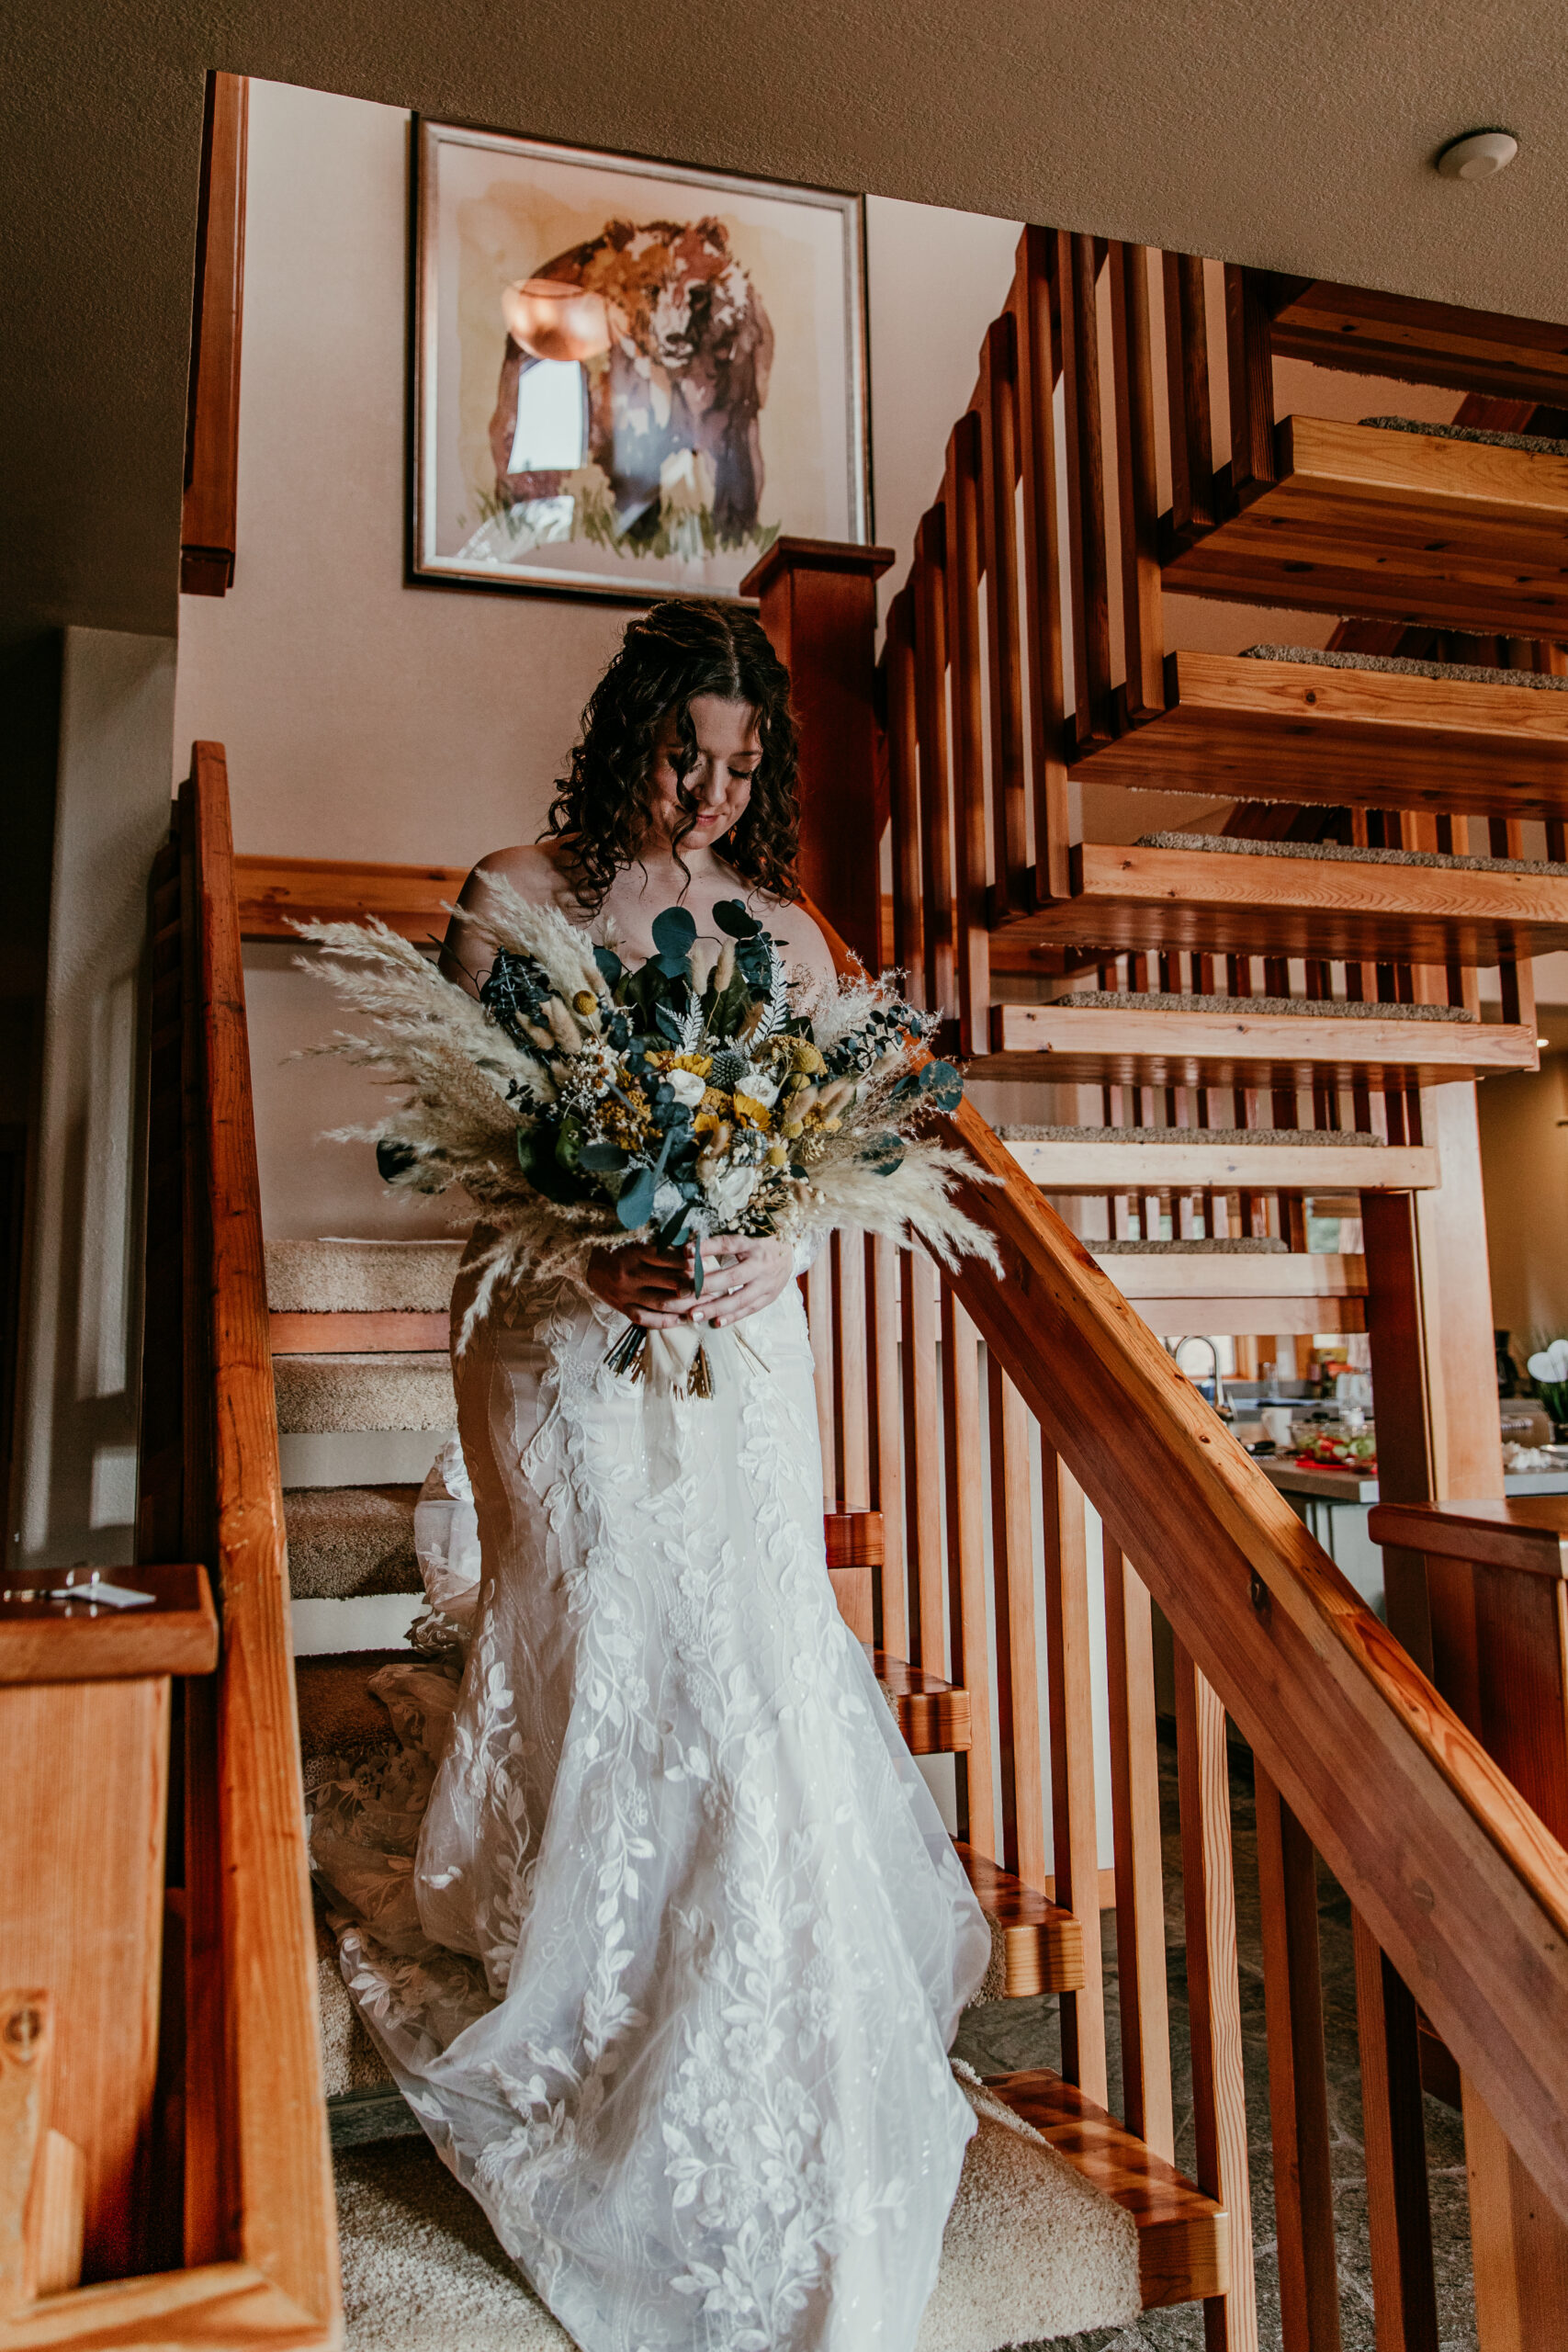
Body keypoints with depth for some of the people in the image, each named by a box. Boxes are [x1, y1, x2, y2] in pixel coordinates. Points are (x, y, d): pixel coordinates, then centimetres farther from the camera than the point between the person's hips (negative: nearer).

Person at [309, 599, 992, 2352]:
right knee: (599, 1661, -3)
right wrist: (581, 1248, -18)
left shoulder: (786, 935, 10)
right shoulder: (513, 899, 1)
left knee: (753, 1665, 3)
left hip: (739, 1343, 3)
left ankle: (760, 2071, 26)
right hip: (561, 1345, -2)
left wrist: (769, 1253, -13)